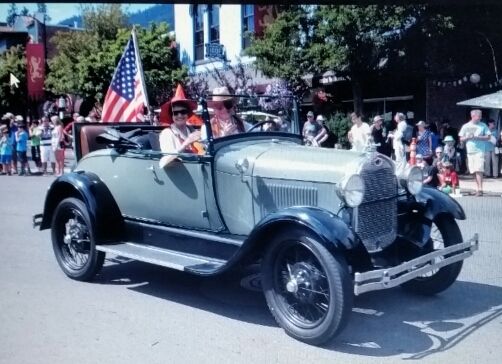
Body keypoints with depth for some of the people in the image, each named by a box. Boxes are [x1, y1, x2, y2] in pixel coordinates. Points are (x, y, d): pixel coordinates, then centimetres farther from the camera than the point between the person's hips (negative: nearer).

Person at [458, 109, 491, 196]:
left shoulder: (483, 125, 3)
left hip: (480, 151, -3)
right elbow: (461, 139, 9)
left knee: (479, 170, -14)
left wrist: (477, 137, -12)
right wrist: (468, 137, -11)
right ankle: (477, 188, 17)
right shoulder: (466, 126, 7)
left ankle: (480, 189, -14)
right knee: (474, 171, 7)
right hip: (470, 151, 3)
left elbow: (488, 137, 1)